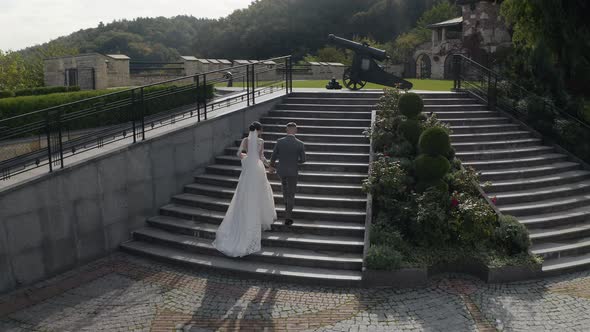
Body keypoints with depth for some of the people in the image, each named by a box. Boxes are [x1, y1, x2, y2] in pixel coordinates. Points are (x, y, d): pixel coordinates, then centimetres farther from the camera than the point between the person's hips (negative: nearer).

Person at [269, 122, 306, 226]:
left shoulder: (279, 142, -9)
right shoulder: (300, 144, -13)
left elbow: (273, 157, -3)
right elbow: (303, 160, -6)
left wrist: (271, 166, 17)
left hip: (281, 171, 2)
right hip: (293, 172, -2)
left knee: (285, 185, 35)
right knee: (291, 195, 9)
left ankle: (286, 203, 41)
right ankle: (288, 218, 7)